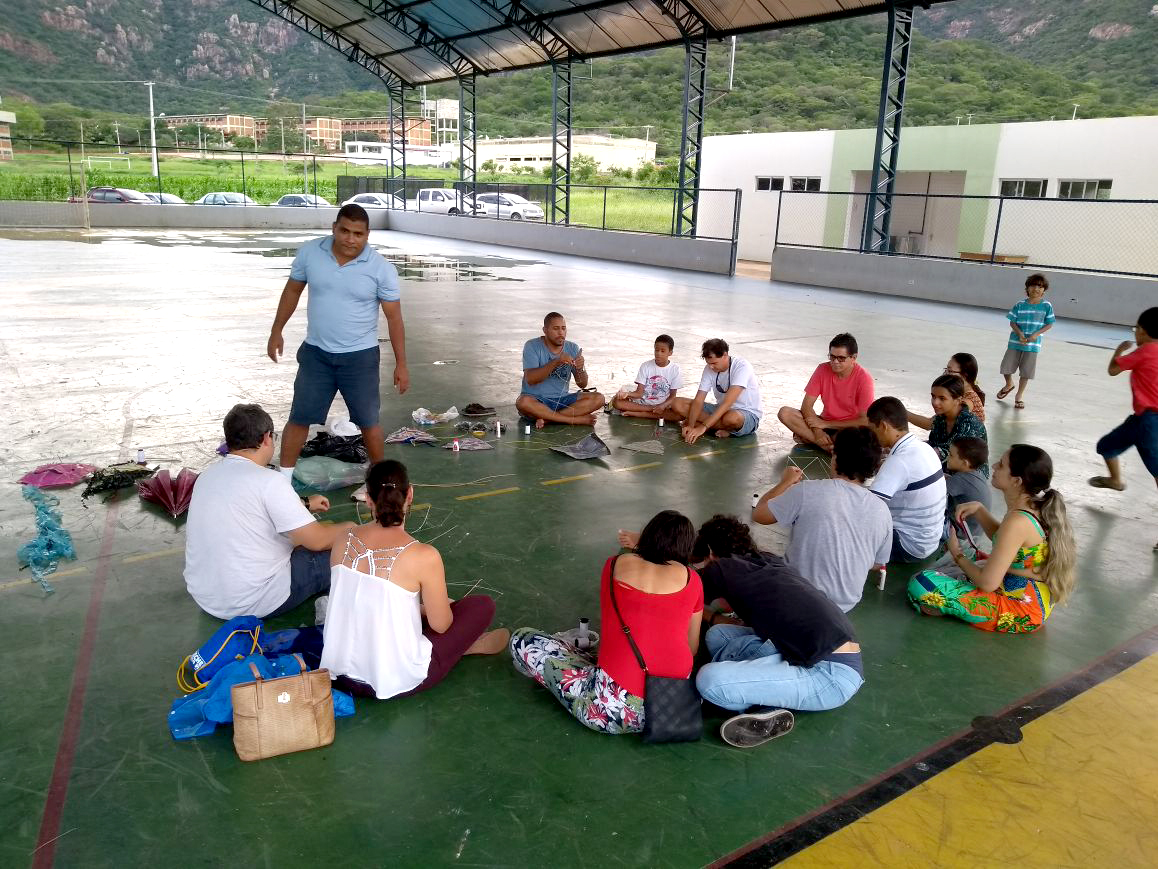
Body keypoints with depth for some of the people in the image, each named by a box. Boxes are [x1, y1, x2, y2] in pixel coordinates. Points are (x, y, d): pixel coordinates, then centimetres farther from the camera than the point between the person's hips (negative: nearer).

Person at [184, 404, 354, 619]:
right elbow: (317, 540, -17)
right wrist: (348, 529, 4)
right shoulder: (268, 481, -19)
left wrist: (304, 504, 32)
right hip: (256, 604, -8)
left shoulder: (207, 476, 5)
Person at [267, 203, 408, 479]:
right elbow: (292, 291, 8)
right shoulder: (309, 252, -7)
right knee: (299, 418, 8)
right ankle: (284, 476, 23)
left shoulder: (381, 269, -13)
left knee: (368, 421, 9)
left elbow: (394, 318, -7)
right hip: (315, 353, 2)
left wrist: (401, 364, -8)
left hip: (360, 357, -2)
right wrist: (276, 331, 10)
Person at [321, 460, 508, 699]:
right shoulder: (423, 556, -21)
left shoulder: (344, 540, -5)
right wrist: (441, 606, 14)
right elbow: (440, 625, -10)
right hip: (396, 682, -5)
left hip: (344, 675, 5)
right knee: (482, 605, 7)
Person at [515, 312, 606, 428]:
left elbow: (583, 385, 2)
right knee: (523, 402, -38)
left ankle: (547, 418, -23)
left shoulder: (572, 348, 5)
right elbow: (530, 379, -20)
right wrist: (556, 362, -31)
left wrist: (580, 369, -21)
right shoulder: (532, 346, -6)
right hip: (536, 399, -4)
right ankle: (577, 420, -27)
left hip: (562, 399, 4)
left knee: (598, 399, -17)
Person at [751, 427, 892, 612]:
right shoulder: (882, 511, -8)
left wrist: (786, 482, 7)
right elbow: (877, 564, 6)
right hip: (845, 605, 5)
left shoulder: (808, 491, -21)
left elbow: (759, 515, -7)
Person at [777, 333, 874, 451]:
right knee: (784, 413, -18)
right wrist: (817, 431, -24)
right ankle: (830, 446, -23)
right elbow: (806, 405, -6)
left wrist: (825, 424, -17)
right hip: (825, 423, 5)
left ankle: (808, 438, -23)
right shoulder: (823, 369, -6)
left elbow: (865, 421, -19)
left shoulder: (864, 378, -16)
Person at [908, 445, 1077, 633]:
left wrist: (958, 556, -8)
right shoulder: (1035, 509, -2)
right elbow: (1001, 539, 19)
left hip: (1019, 613, -10)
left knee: (921, 583, -19)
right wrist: (979, 509, 3)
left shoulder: (1017, 521, -30)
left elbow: (987, 583, -26)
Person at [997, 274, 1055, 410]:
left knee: (1026, 372, 5)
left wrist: (1036, 334, -14)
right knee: (1006, 366, 6)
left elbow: (1049, 324, 0)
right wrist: (1020, 334, -17)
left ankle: (1019, 396, 22)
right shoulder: (1020, 305, -3)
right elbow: (1012, 322, 0)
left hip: (1033, 344, -1)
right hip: (1015, 342, 1)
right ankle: (1009, 385, 38)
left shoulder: (1047, 306, -4)